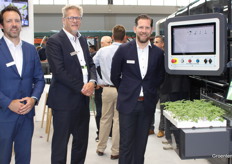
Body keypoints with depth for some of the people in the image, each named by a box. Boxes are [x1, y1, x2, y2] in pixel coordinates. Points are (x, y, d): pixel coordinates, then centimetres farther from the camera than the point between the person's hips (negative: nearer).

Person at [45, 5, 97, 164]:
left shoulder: (83, 40, 14)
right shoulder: (54, 41, -9)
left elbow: (91, 64, 14)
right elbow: (59, 71, -17)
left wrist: (92, 82, -6)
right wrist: (81, 88, -14)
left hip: (83, 99, 7)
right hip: (64, 100, -7)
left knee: (82, 140, 16)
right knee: (61, 141, 5)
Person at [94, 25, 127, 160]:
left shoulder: (102, 51, 0)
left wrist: (98, 82, 13)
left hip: (107, 89, 3)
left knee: (105, 119, 15)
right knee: (118, 120, 6)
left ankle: (101, 148, 26)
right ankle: (115, 151, 14)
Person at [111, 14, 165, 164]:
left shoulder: (158, 53, 2)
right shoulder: (123, 50, -4)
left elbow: (160, 76, 16)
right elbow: (115, 76, 5)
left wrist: (150, 91, 12)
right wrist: (126, 91, 10)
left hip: (148, 104, 2)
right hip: (128, 103, -2)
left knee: (141, 143, 12)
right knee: (126, 143, 2)